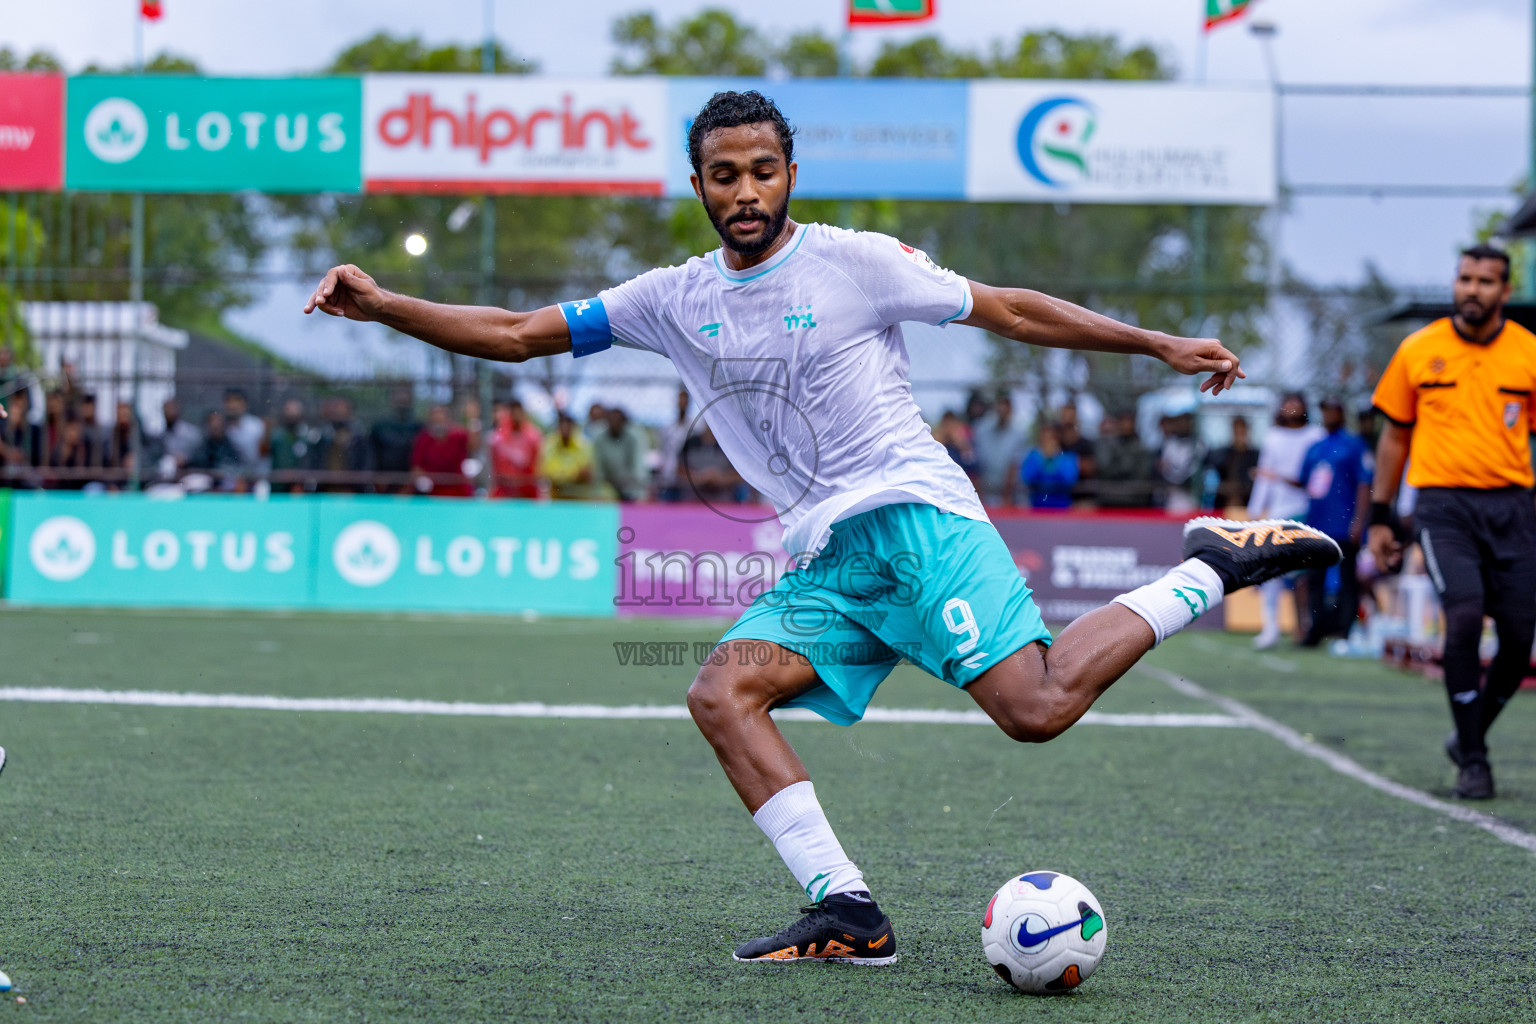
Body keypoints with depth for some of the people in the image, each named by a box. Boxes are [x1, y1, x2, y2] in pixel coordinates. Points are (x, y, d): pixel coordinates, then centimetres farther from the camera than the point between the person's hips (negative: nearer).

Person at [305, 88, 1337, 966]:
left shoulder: (857, 262, -1)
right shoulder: (677, 300, 11)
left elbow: (1010, 309, 7)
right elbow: (518, 334, 13)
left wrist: (1158, 343, 6)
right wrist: (383, 305, 2)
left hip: (912, 514, -5)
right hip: (825, 561, 5)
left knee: (1037, 708, -24)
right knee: (722, 693, -17)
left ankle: (1211, 571, -1)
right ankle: (850, 914, -17)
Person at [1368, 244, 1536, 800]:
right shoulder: (1418, 351, 4)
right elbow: (1396, 435, 12)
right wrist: (1379, 518, 11)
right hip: (1443, 503, -2)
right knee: (1464, 614, -19)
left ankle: (1469, 736, 23)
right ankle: (1472, 760, -8)